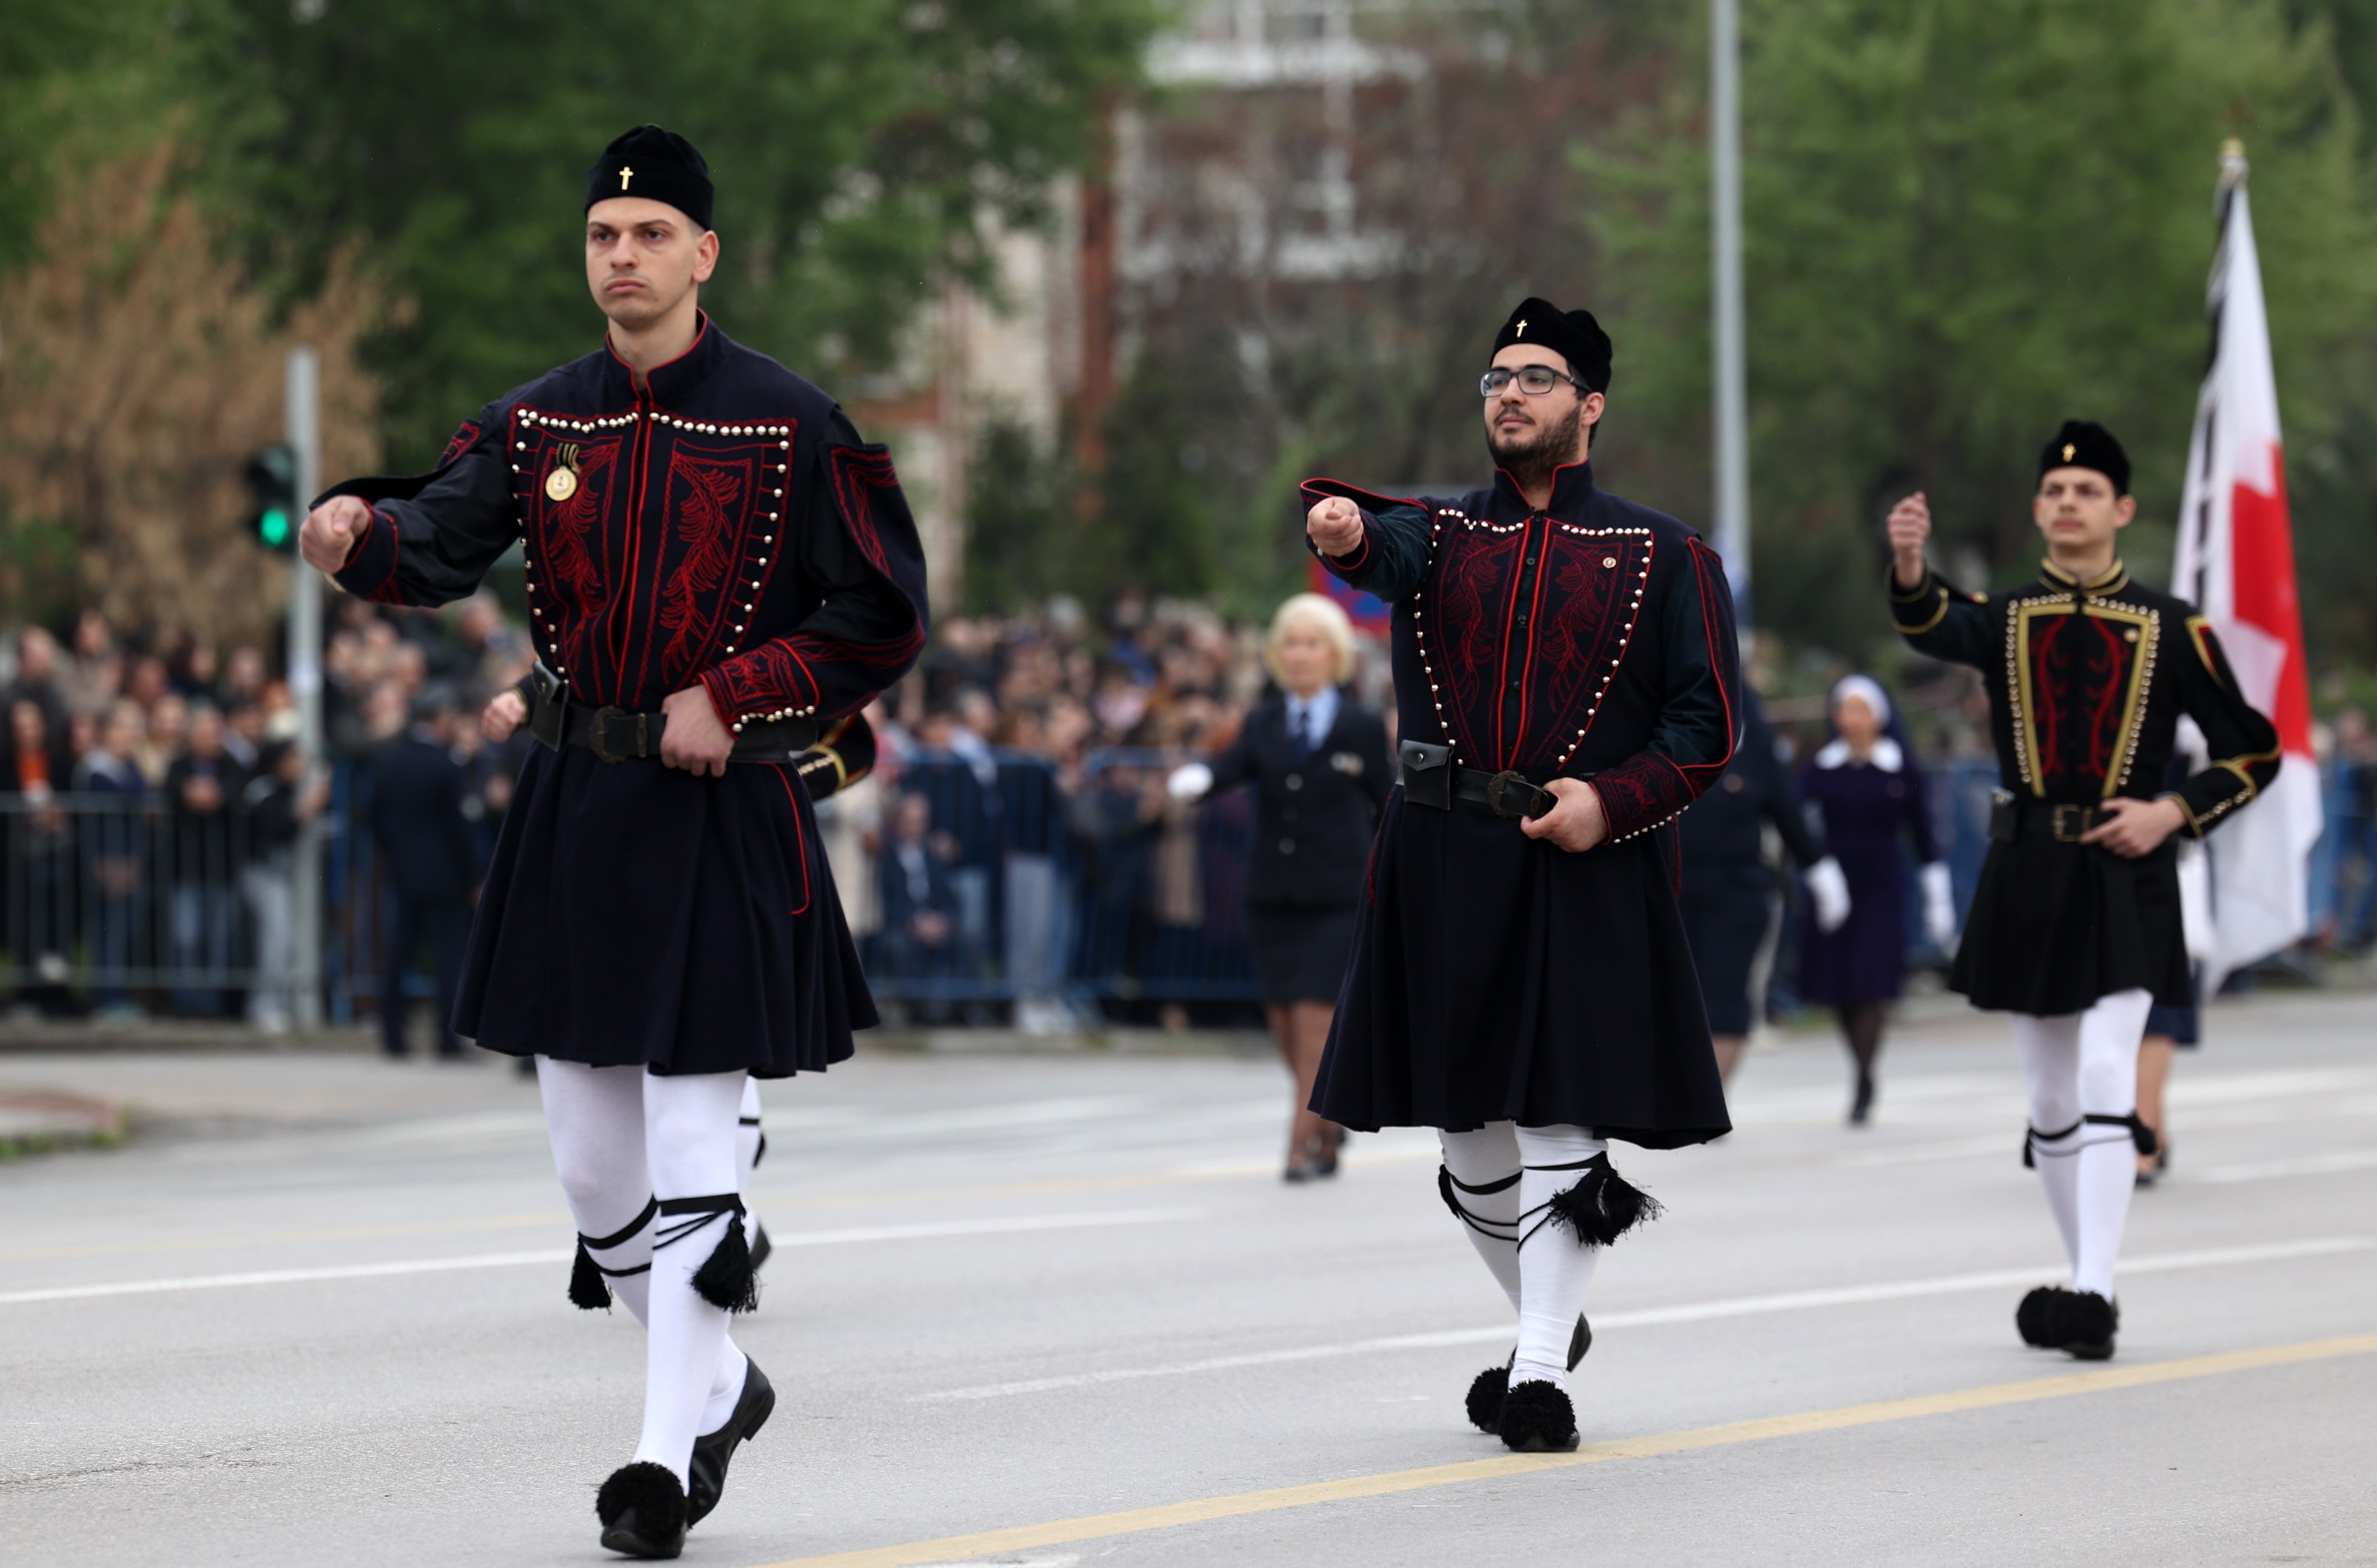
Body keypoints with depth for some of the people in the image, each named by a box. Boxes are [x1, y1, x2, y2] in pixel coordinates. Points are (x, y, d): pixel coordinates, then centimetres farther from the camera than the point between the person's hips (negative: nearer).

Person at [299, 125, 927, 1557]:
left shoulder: (791, 425, -6)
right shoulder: (541, 422, 6)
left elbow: (886, 616, -5)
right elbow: (443, 545, -8)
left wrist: (732, 698, -15)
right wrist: (358, 531, -30)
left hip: (722, 818, -5)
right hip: (575, 815, 5)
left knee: (691, 1152, -5)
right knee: (593, 1159, 9)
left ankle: (671, 1451, 0)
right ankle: (721, 1386, 29)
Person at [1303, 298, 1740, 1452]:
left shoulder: (1663, 557, 6)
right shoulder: (1439, 533, 11)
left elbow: (1707, 726, 2)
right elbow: (1376, 544, -15)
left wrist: (1611, 801, -15)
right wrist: (1340, 528, -40)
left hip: (1586, 870, -3)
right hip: (1441, 868, 3)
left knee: (1560, 1122, -10)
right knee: (1469, 1125, 8)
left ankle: (1542, 1376, -9)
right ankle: (1552, 1322, 29)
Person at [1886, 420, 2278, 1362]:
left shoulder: (2172, 629, 2)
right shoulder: (2003, 617, 6)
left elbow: (2255, 753, 6)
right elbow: (1931, 628, -19)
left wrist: (2171, 814, -10)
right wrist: (1908, 564, -41)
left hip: (2124, 878, -3)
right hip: (2027, 879, 3)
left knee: (2106, 1079, -15)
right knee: (2050, 1098, 9)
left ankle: (2094, 1295, -19)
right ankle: (2088, 1281, 22)